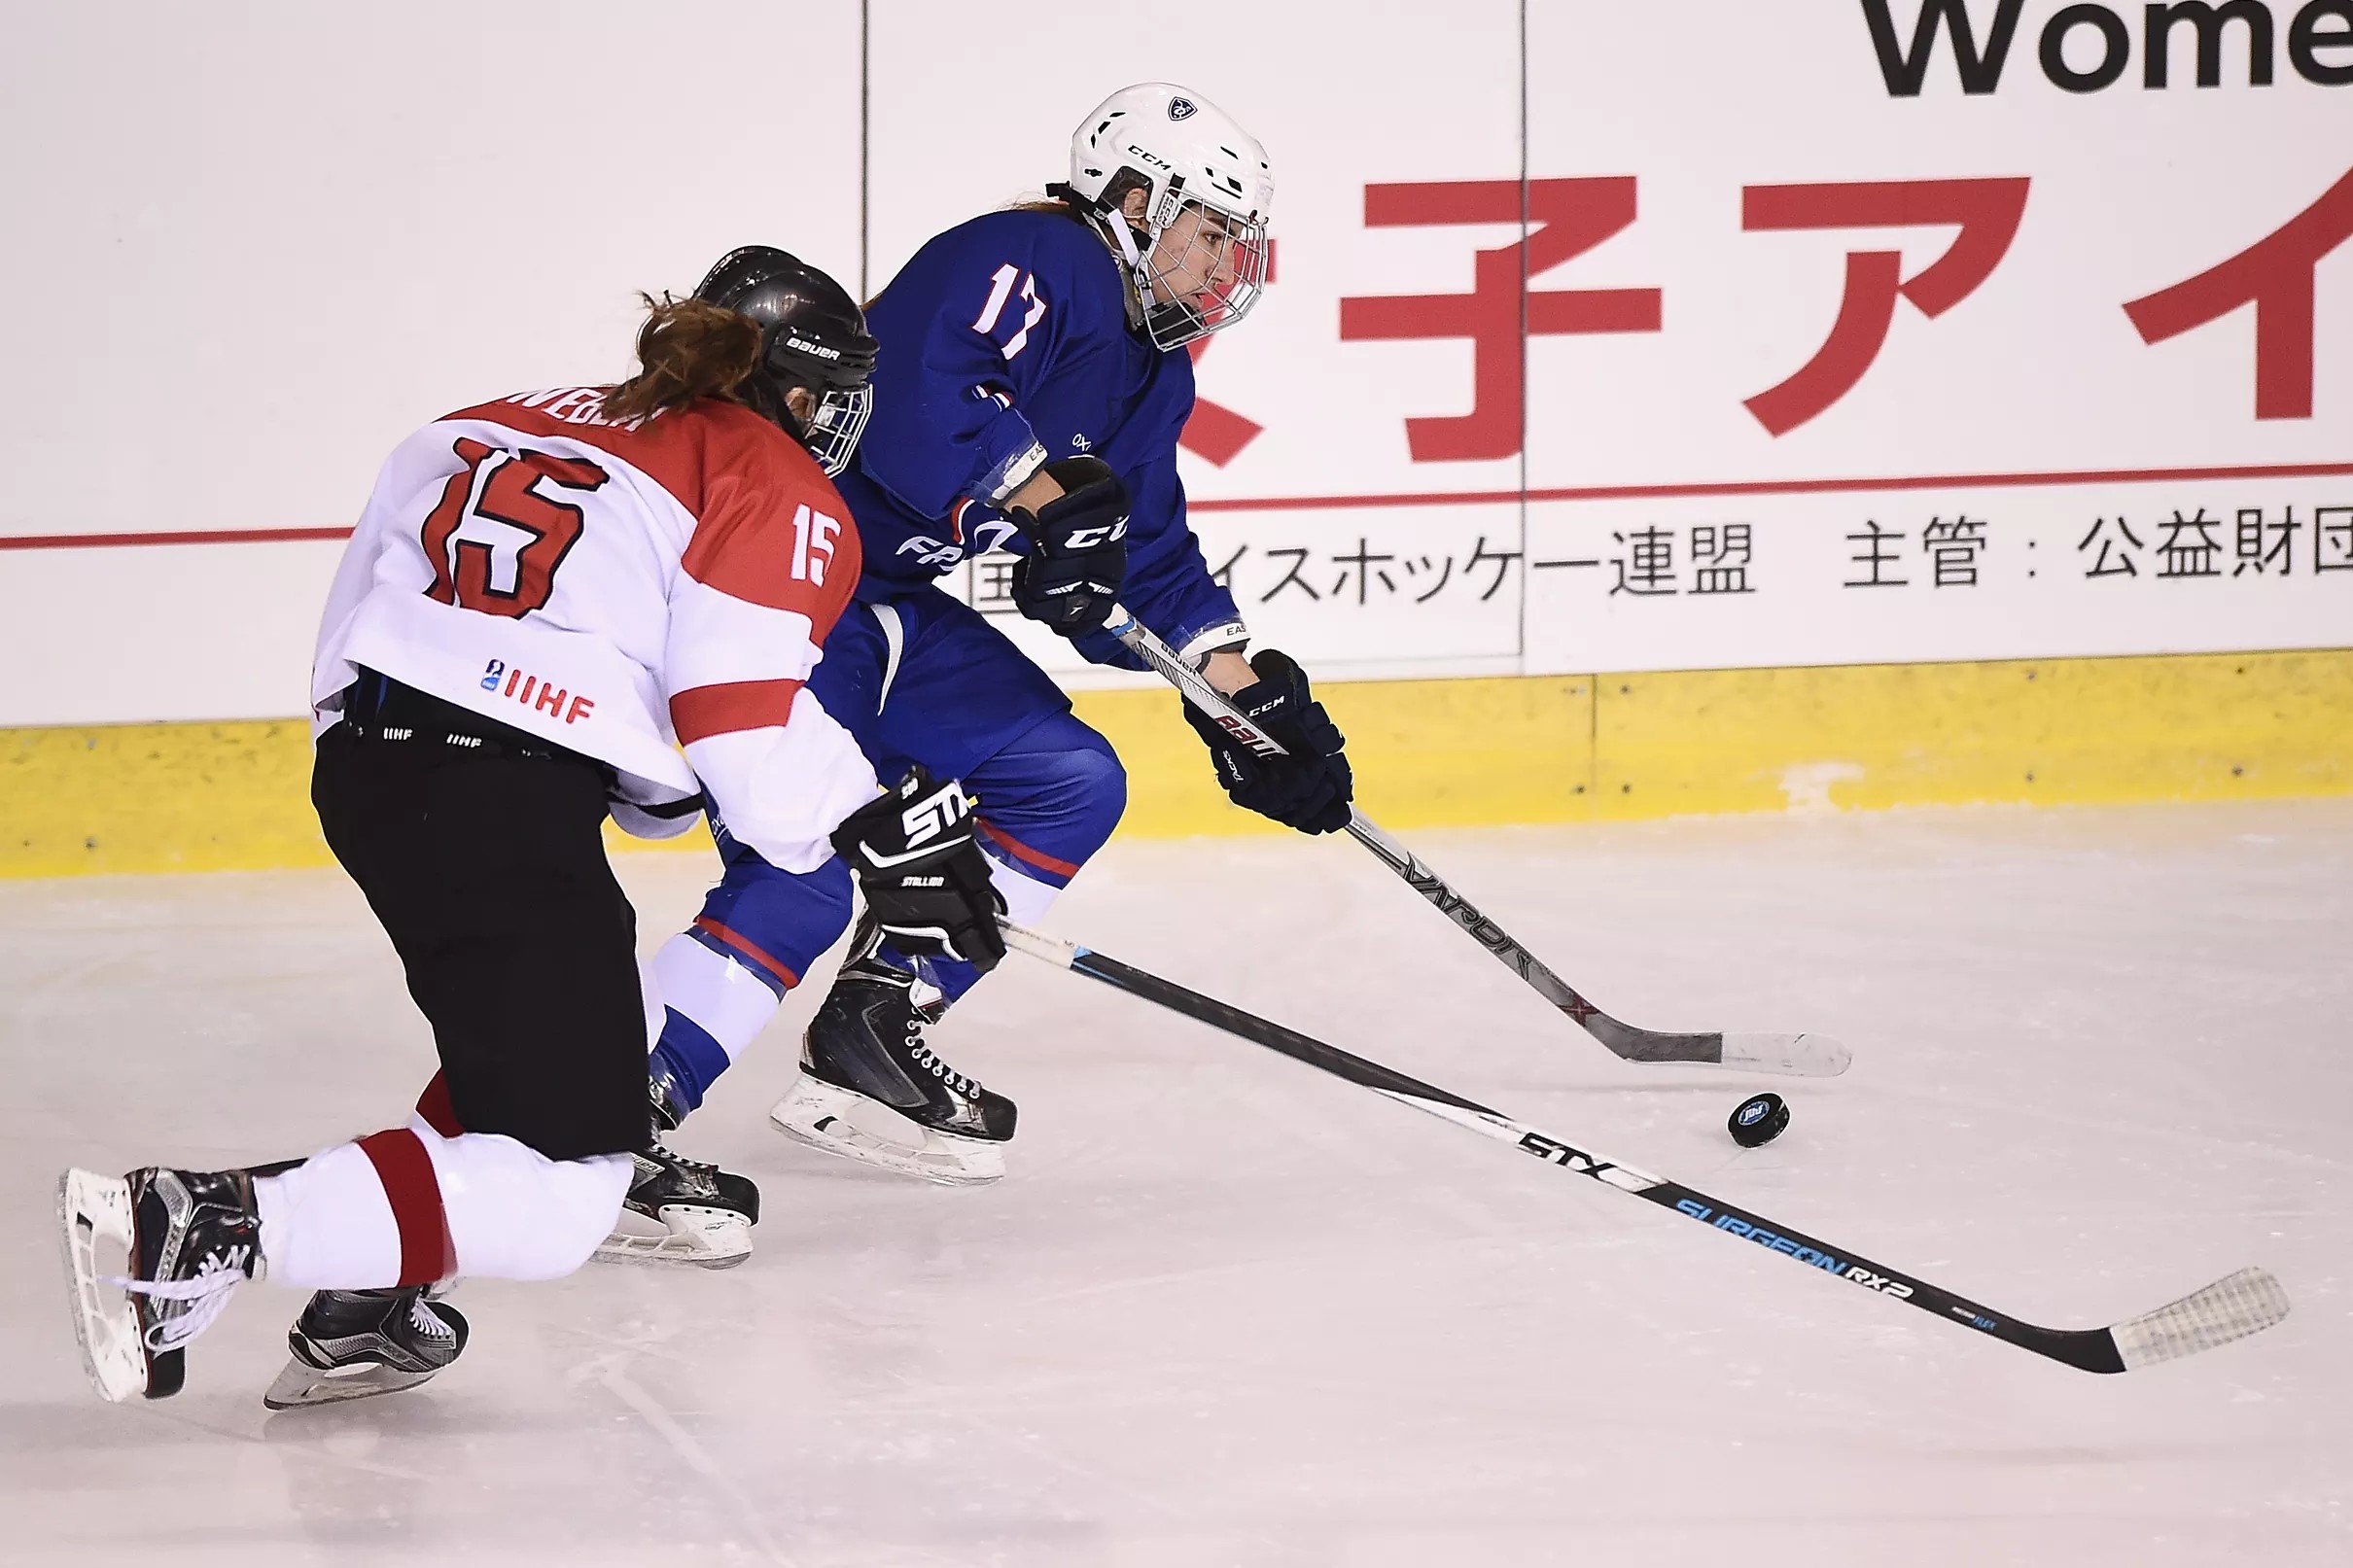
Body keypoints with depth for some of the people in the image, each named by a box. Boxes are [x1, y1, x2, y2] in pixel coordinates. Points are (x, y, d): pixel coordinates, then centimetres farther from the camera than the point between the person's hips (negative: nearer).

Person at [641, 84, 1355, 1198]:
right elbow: (920, 405, -32)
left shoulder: (1148, 372, 16)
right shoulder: (1025, 262, -15)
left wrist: (1253, 699, 11)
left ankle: (875, 1025, 8)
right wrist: (1050, 491, -36)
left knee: (1073, 783, 8)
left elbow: (1152, 564, 19)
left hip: (915, 618, 11)